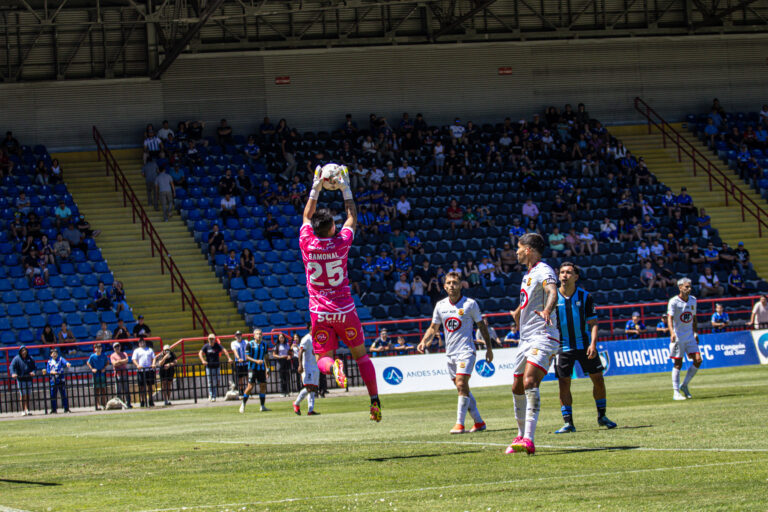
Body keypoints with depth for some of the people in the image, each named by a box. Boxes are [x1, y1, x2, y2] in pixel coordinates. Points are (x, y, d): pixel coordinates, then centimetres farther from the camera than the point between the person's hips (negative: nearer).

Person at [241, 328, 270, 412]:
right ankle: (243, 404, 5)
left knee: (263, 386, -1)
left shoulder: (264, 344, 9)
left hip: (261, 368, 4)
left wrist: (267, 368, 11)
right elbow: (247, 357, -6)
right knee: (250, 386, -10)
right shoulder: (250, 344, -6)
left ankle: (262, 406, 6)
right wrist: (256, 361, -19)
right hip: (252, 368, -4)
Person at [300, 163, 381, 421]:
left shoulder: (307, 244, -8)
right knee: (361, 354, 12)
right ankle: (375, 401, 3)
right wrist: (346, 189, 16)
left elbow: (307, 216, 11)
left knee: (322, 358, 6)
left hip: (320, 313, 0)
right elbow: (352, 217, 9)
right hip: (345, 311, 0)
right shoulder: (341, 243, -9)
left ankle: (333, 365, -31)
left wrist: (315, 189, 15)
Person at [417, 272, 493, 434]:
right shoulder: (440, 305, 8)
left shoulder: (470, 304, -4)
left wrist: (489, 347, 4)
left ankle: (460, 424, -18)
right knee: (463, 389, 7)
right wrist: (424, 342, -1)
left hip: (466, 351, -5)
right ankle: (478, 422, 16)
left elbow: (482, 325, 5)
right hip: (450, 353, 5)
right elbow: (433, 328, 17)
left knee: (461, 384, -18)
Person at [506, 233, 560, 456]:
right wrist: (518, 312, 55)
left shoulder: (544, 271, -11)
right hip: (526, 338, 10)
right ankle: (521, 435, 28)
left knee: (530, 382, -25)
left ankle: (528, 440, -34)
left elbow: (552, 293, -33)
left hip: (543, 337, -10)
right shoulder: (528, 275, 18)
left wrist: (547, 310, -52)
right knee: (517, 388, 12)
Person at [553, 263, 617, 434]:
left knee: (598, 380, 3)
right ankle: (568, 423, 0)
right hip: (563, 347, -1)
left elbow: (593, 322, -3)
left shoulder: (585, 297, -3)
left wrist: (593, 344, -16)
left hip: (585, 345, 1)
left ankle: (602, 416, 20)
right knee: (564, 384, -5)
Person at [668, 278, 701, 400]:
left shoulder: (693, 300, 9)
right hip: (678, 337, -6)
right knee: (678, 364, -4)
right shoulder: (674, 302, -10)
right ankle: (676, 392, 2)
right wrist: (672, 332, -35)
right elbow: (670, 318, -20)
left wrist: (695, 333, 15)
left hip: (690, 337, 6)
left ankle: (684, 385, 12)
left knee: (698, 360, -4)